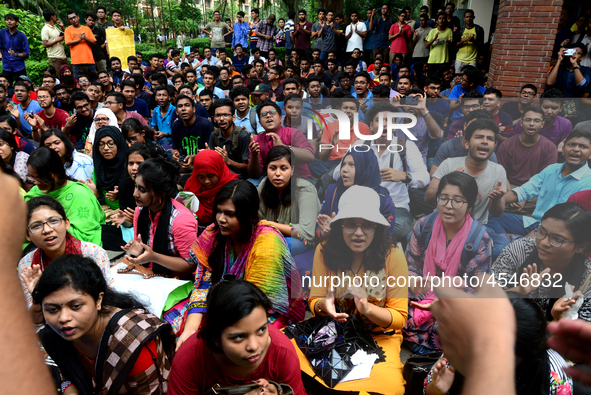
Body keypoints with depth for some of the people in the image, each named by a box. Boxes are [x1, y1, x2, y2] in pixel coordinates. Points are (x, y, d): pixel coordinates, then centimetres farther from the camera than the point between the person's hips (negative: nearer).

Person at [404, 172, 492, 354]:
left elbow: (475, 288, -9)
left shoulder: (480, 240, -9)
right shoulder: (424, 225, -3)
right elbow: (410, 264, 2)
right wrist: (415, 283, -22)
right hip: (421, 296, 2)